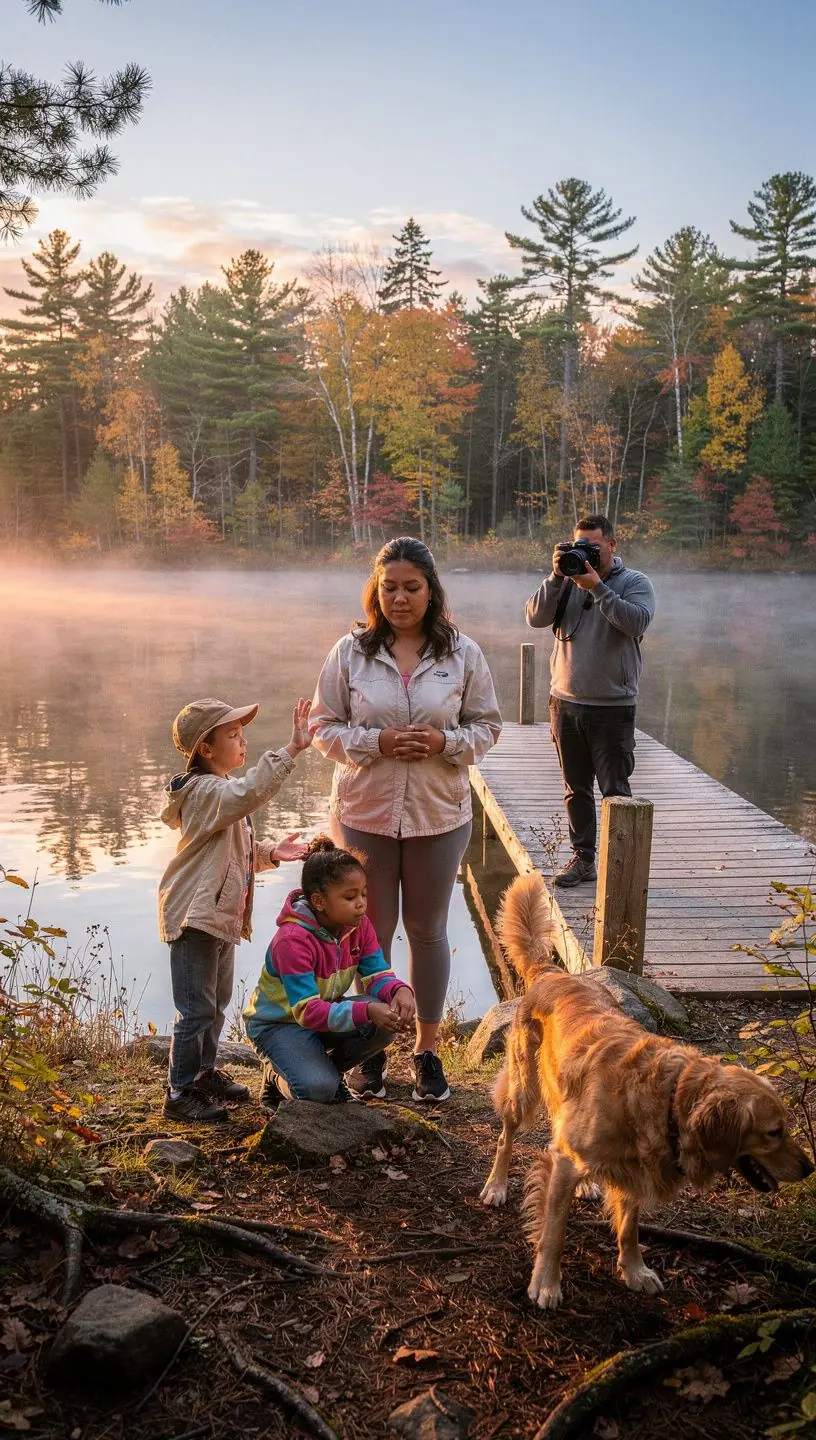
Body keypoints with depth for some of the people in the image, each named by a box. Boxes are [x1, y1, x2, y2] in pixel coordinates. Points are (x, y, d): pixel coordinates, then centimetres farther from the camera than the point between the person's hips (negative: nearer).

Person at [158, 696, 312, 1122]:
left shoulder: (220, 791, 15)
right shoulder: (206, 792, -20)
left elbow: (239, 851, 23)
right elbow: (250, 792, -42)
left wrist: (268, 852, 4)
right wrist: (290, 750, -45)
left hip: (222, 915, 11)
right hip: (195, 916, -11)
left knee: (216, 1002, 22)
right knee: (196, 1009, -3)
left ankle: (204, 1072, 37)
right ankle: (180, 1094, 7)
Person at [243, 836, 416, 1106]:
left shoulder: (358, 925, -9)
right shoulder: (292, 941, -32)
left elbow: (377, 974, -10)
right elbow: (307, 1012, -36)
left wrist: (399, 990, -36)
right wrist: (366, 1011, -48)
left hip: (326, 1010, 7)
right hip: (278, 1023, -7)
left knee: (390, 1018, -21)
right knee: (317, 1089, -31)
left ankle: (332, 1070, 4)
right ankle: (276, 1076, 5)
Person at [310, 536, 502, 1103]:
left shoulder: (463, 653, -2)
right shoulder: (351, 651, -4)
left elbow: (488, 726, 3)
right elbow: (324, 727, -1)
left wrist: (445, 742, -17)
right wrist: (376, 742, -18)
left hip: (440, 814, 0)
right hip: (365, 812, 0)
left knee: (428, 929, 12)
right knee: (371, 931, 11)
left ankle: (428, 1050, 26)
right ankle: (371, 1047, 28)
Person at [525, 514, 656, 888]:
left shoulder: (634, 583, 0)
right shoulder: (568, 581, 8)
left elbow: (637, 622, -19)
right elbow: (536, 617, -4)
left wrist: (597, 587, -22)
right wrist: (557, 577, -14)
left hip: (613, 706, -4)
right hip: (565, 703, 4)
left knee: (615, 790, 0)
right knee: (575, 788, 11)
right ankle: (582, 858, 21)